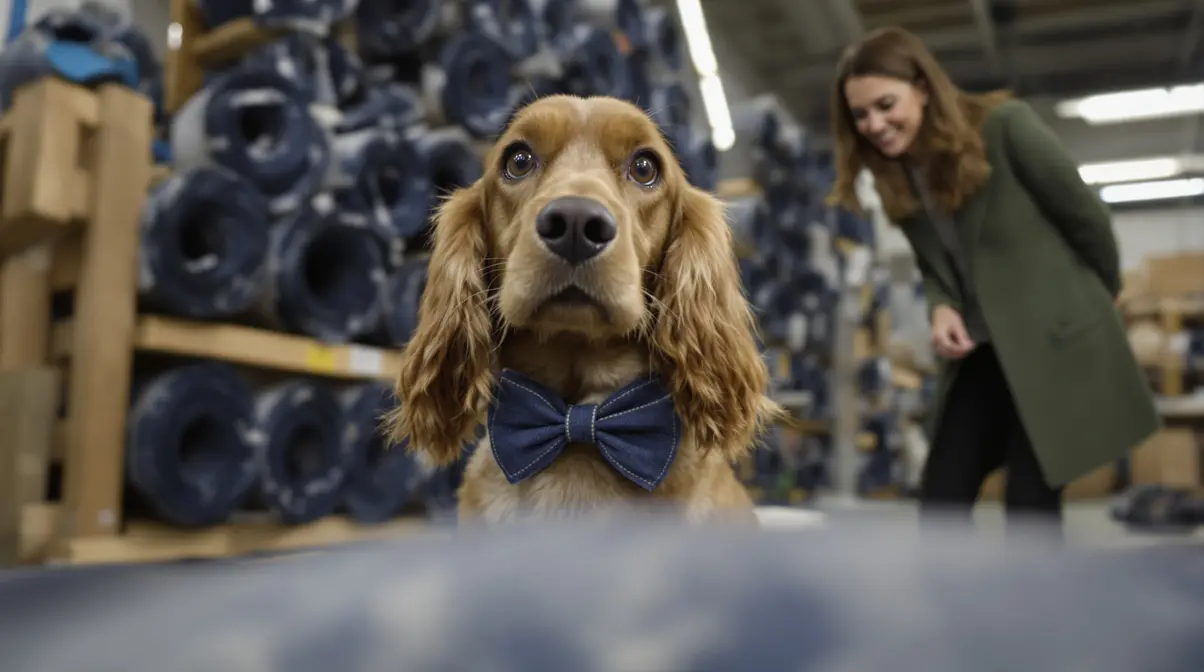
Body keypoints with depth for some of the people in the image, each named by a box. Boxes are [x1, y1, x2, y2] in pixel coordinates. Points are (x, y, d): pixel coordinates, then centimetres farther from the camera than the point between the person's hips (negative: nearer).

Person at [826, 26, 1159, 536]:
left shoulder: (1005, 125, -14)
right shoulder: (898, 179, 4)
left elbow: (1087, 216, -5)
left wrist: (1103, 299, 9)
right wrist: (941, 308, -11)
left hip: (1055, 339, -5)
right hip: (979, 355, 6)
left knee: (1030, 504, -3)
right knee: (939, 504, 3)